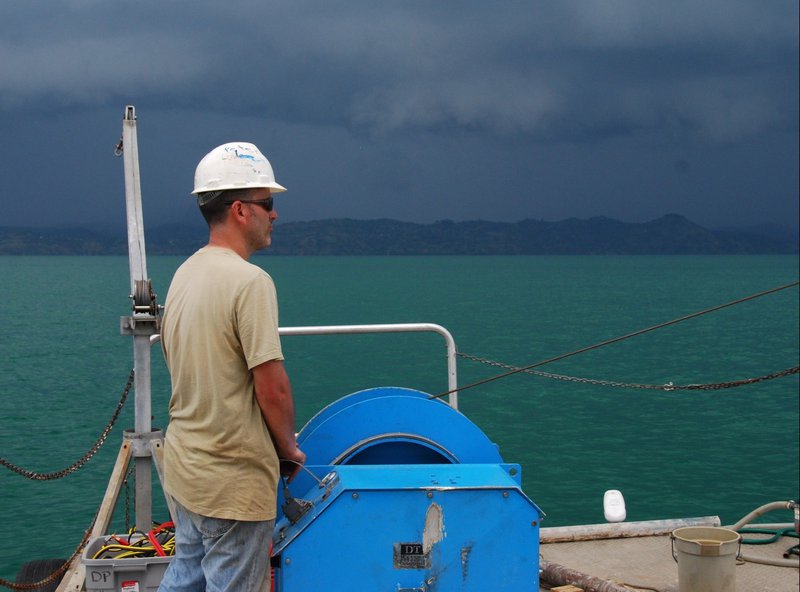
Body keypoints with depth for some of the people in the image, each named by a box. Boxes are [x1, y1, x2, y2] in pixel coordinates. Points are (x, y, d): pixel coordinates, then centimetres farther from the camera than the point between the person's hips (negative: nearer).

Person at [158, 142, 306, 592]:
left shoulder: (186, 273, 7)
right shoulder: (249, 281, -19)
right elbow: (272, 388, -21)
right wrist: (289, 449, -3)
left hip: (186, 465, 9)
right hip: (234, 479, -9)